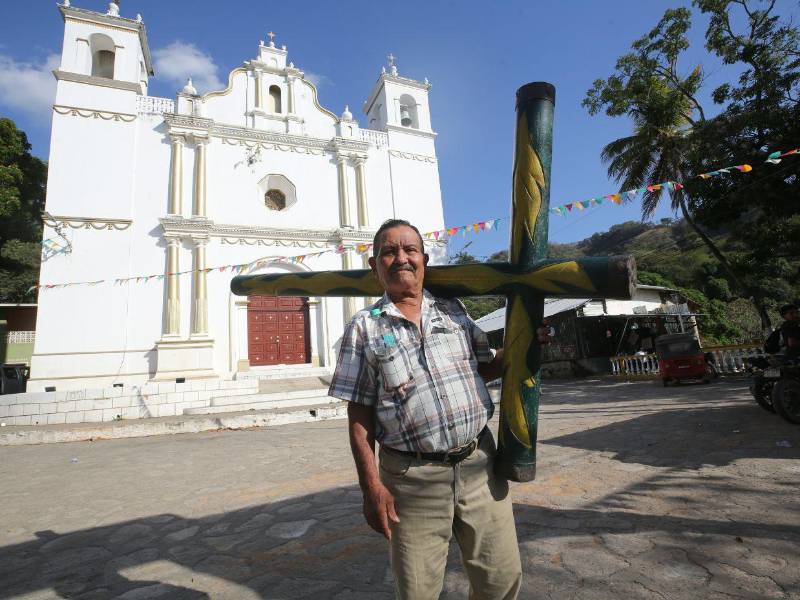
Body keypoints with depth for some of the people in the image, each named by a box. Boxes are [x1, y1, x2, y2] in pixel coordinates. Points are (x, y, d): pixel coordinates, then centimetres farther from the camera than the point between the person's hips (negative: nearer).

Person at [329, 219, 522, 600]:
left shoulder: (454, 310, 8)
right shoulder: (364, 328, -2)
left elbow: (484, 370, 17)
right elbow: (359, 416, -3)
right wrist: (371, 487, -6)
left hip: (478, 464, 3)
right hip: (413, 478, -2)